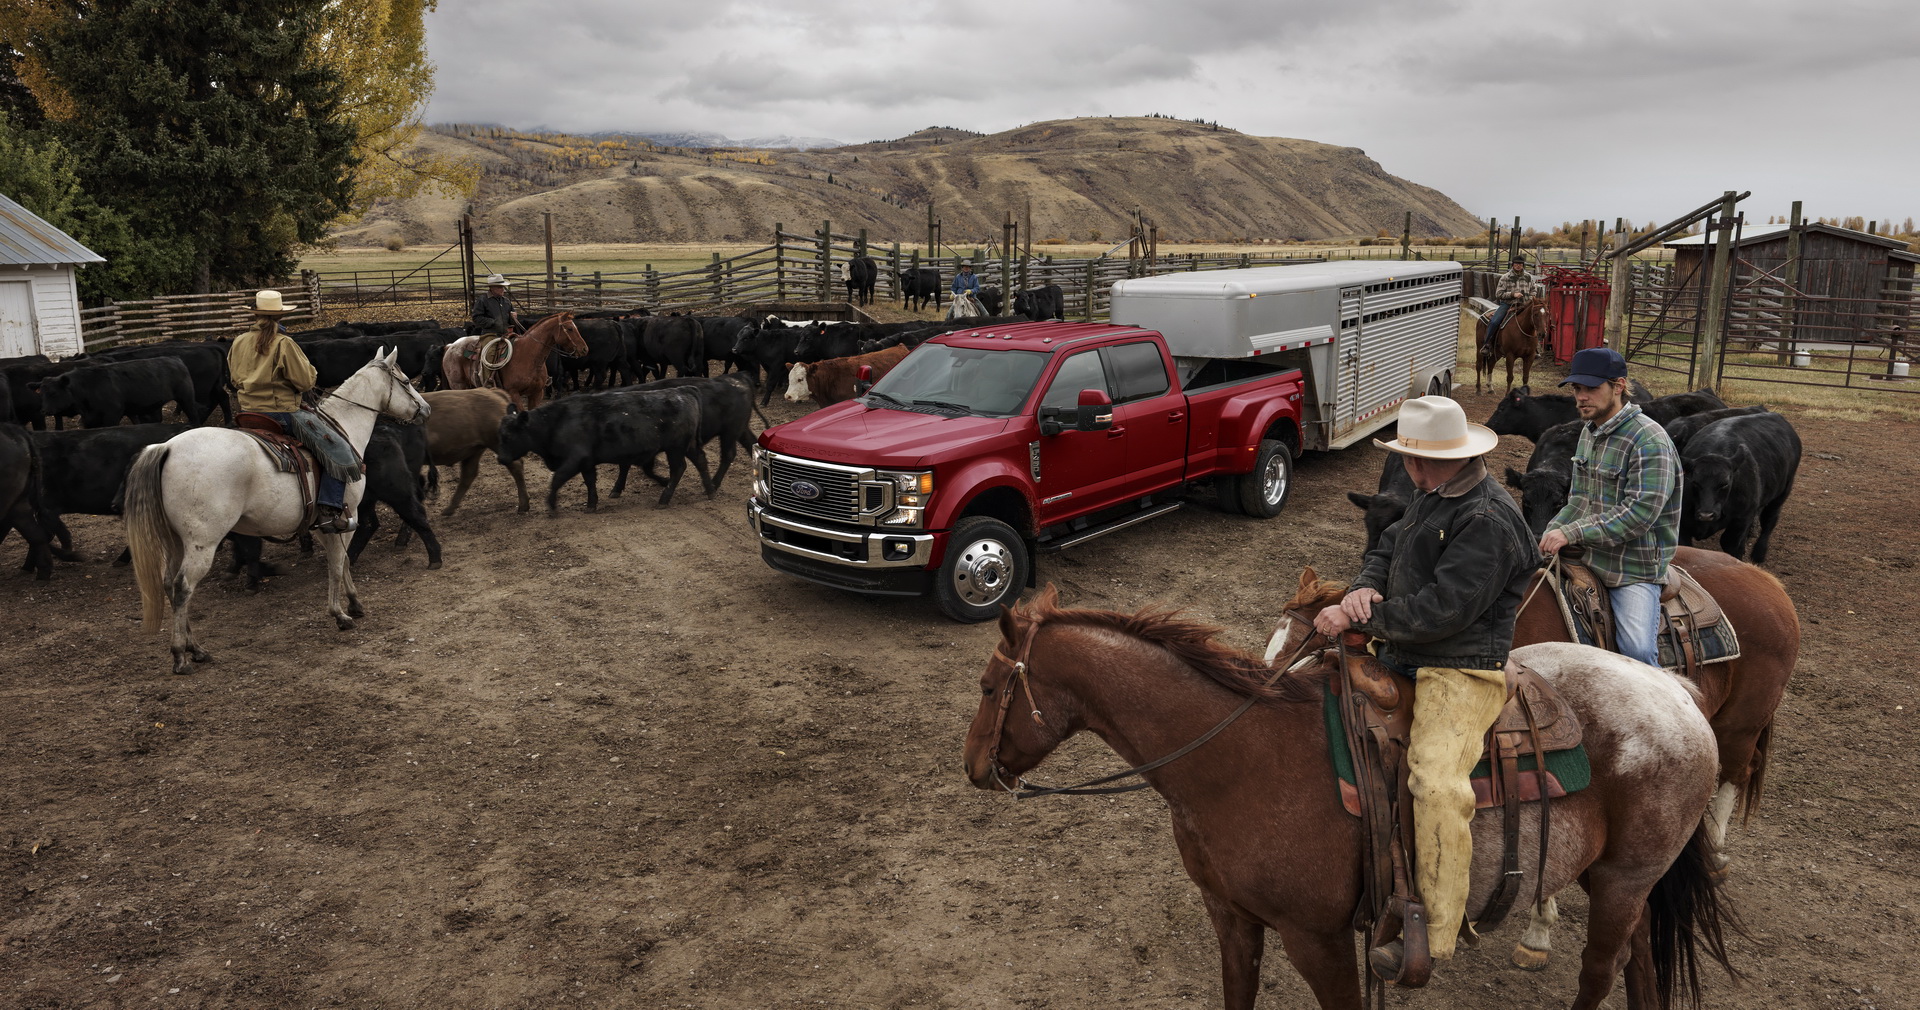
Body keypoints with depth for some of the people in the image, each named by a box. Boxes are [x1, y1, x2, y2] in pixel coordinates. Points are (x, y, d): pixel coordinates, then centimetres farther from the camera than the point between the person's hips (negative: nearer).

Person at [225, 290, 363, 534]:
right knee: (338, 450, -5)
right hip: (282, 411, -7)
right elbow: (305, 381, -12)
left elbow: (235, 377, 18)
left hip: (248, 412, 7)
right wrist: (309, 369, 7)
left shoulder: (239, 343, 6)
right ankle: (329, 512, -16)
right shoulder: (283, 344, -13)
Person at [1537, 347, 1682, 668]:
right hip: (1588, 557, 8)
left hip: (1635, 568, -8)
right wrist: (1551, 533, -3)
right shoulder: (1590, 431, 10)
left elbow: (1639, 514, -25)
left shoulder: (1650, 441, -18)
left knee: (1638, 651, -23)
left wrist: (1571, 533, -26)